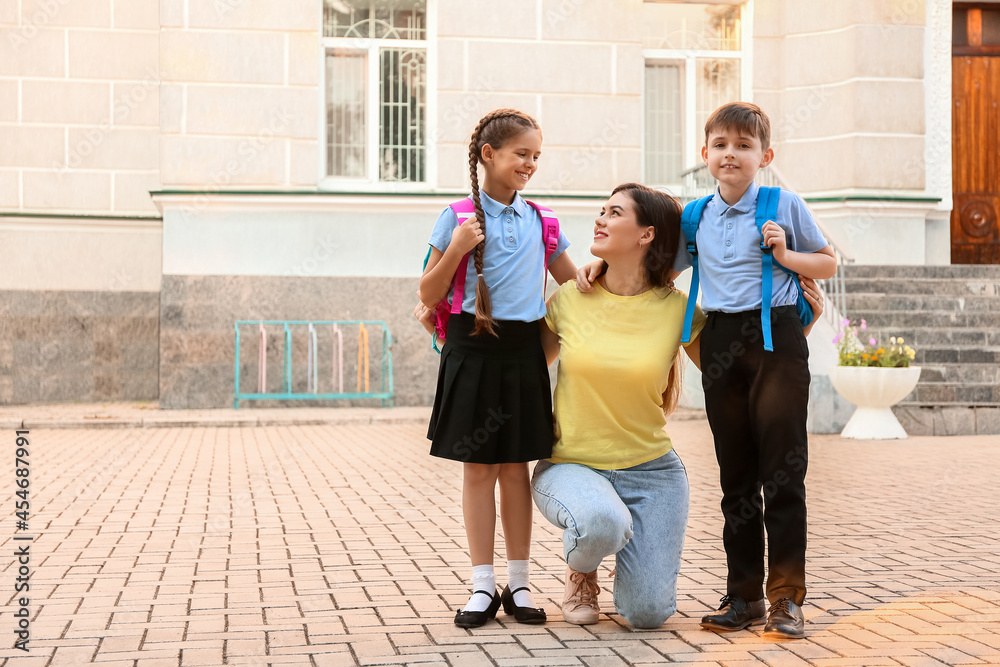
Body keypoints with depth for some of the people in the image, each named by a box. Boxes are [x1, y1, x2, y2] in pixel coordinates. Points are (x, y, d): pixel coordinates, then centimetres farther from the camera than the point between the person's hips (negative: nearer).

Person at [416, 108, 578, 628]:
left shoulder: (540, 220, 8)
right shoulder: (459, 218, -2)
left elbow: (574, 284, 20)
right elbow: (428, 296, -3)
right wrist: (456, 249, -16)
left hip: (523, 350, 3)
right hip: (473, 347, -2)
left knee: (515, 466, 7)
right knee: (478, 467, 2)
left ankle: (518, 583, 16)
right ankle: (483, 585, 11)